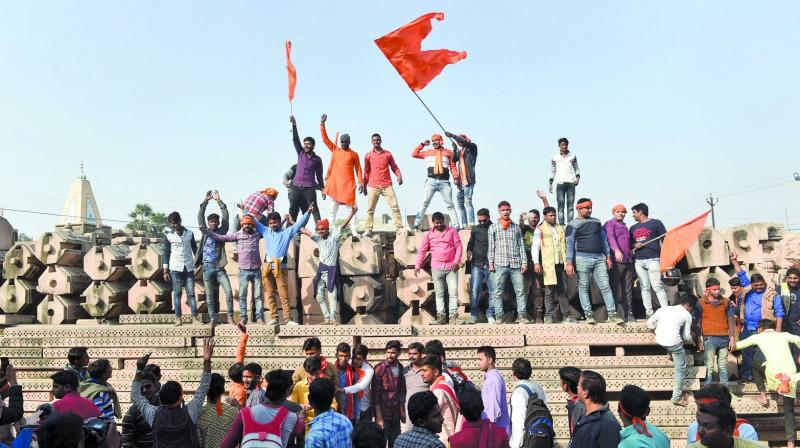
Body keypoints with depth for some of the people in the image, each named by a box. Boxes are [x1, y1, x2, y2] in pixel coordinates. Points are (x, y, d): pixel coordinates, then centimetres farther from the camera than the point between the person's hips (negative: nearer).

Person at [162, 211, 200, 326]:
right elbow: (166, 253, 3)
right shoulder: (168, 236, 1)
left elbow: (195, 249, 13)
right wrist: (165, 271, 0)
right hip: (175, 268, -1)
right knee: (177, 293, 3)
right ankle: (178, 319, 6)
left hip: (189, 268, 1)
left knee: (191, 293, 1)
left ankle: (195, 318, 2)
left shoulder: (189, 233, 4)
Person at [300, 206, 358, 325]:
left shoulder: (334, 237, -4)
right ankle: (327, 319, 12)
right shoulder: (318, 239, 11)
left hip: (331, 270, -6)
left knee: (332, 296, -8)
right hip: (320, 271, 6)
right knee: (320, 297, 7)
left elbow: (343, 226, -15)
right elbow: (305, 231, 19)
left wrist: (352, 213, -25)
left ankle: (333, 318, -8)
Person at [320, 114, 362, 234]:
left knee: (352, 208, -3)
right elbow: (325, 139, 7)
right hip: (335, 184, 2)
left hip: (349, 184, -2)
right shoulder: (335, 150, 11)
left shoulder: (354, 154, 7)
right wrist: (322, 124, -1)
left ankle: (354, 231, -3)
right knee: (333, 209, 4)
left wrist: (360, 183, -2)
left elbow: (358, 169, 7)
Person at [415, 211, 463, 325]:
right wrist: (418, 265, -3)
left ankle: (453, 316, -5)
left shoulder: (452, 231, 6)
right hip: (436, 268, 1)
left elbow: (458, 246, 2)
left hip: (451, 267, -1)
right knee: (439, 292, 4)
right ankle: (441, 316, 7)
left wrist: (457, 260, -11)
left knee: (453, 292, -6)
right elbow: (422, 250, 6)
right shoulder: (428, 234, 7)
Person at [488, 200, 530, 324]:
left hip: (516, 264, 2)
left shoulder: (516, 226, 13)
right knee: (498, 292, -1)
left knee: (520, 290, -2)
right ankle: (499, 316, 4)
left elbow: (521, 245, 10)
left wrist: (524, 262, 2)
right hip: (500, 264, -1)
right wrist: (491, 262, -3)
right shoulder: (493, 227, 7)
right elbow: (491, 246, 5)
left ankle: (522, 315, 2)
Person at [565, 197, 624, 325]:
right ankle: (588, 314, 6)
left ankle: (612, 314, 2)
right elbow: (570, 244, -5)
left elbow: (604, 239, 20)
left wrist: (608, 256, 15)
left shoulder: (596, 222, 16)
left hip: (599, 258, 4)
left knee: (605, 286, 0)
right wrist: (569, 263, -12)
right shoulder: (573, 225, 0)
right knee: (584, 287, 0)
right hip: (582, 259, -4)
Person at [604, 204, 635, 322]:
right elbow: (611, 237, -17)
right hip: (617, 261, -8)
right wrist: (616, 250, -34)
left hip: (628, 261, 8)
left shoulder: (625, 226, 25)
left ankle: (629, 313, 12)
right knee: (615, 287, -6)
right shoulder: (610, 224, 1)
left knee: (628, 289, 8)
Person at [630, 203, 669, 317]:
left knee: (657, 286, -12)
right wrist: (635, 245, 0)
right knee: (644, 288, 4)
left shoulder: (656, 223, 5)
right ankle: (649, 313, 7)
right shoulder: (633, 228, 20)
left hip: (653, 260, -5)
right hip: (638, 261, 5)